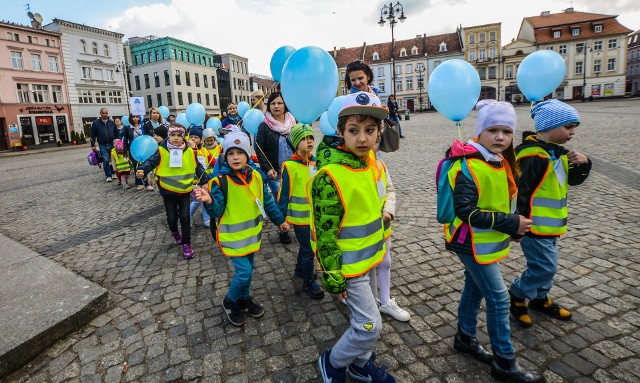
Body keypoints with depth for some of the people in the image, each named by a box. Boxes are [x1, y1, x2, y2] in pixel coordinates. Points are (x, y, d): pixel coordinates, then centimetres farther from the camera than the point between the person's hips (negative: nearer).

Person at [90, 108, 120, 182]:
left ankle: (113, 173, 22)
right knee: (106, 160, -5)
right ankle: (108, 175, 4)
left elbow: (116, 133, 11)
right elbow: (93, 135, 3)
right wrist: (93, 145, -1)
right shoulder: (95, 123, 2)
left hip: (112, 144, 2)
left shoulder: (112, 122, 7)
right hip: (102, 145, -2)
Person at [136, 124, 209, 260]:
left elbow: (198, 168, 6)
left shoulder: (189, 151, -2)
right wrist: (142, 170, -34)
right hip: (168, 191, 0)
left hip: (185, 191, 1)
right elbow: (151, 161, -14)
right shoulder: (162, 151, -7)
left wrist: (205, 181, 1)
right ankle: (174, 232, 43)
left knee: (185, 217, 2)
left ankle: (186, 244, 15)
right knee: (172, 217, 9)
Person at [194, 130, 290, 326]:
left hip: (252, 233, 5)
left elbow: (267, 201, 8)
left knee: (247, 270, 18)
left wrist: (280, 220, 13)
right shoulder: (220, 181, -18)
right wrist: (209, 201, -39)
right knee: (244, 272, -7)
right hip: (233, 236, -5)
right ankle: (230, 302, 21)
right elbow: (217, 211, -18)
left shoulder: (256, 177, -3)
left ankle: (245, 299, 42)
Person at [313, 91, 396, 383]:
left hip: (370, 257, 8)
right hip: (349, 265, -7)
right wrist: (333, 279, -15)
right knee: (370, 326, 2)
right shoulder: (330, 177, -26)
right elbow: (325, 235, -21)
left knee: (363, 318, 22)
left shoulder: (370, 163, -2)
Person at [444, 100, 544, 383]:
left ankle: (465, 338, 39)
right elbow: (465, 211, -28)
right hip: (473, 242, -9)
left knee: (475, 288, 20)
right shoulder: (469, 166, -25)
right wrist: (510, 223, -25)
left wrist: (515, 223, 6)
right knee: (499, 299, -1)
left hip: (487, 240, 9)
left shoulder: (502, 162, 5)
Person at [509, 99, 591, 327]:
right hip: (534, 224, -10)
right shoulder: (534, 156, -23)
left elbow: (574, 180, 15)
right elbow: (519, 191, -23)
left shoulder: (558, 151, 8)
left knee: (544, 264, 21)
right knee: (545, 267, -2)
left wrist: (583, 163, -5)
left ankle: (540, 299, 39)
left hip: (551, 223, 10)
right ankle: (517, 295, 19)